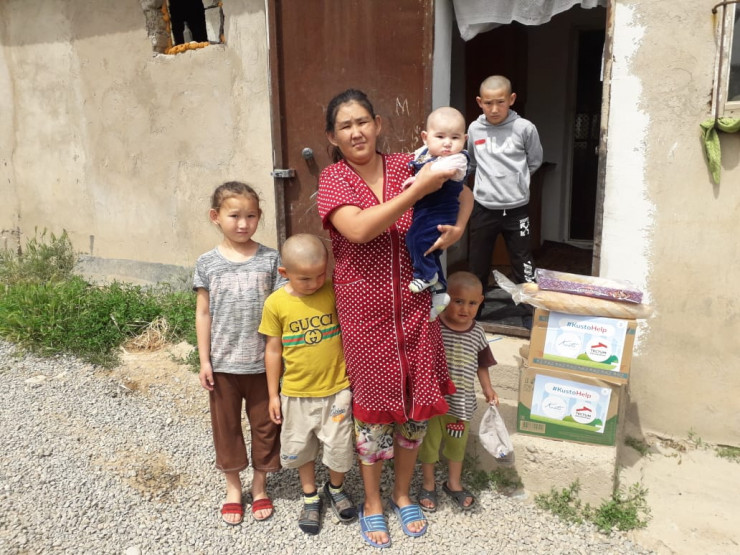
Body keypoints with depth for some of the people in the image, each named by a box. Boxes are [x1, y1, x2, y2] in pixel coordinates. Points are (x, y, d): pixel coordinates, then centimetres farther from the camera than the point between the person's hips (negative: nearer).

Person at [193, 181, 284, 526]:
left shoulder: (270, 259, -4)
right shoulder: (207, 263, -2)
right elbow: (203, 313, 2)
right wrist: (204, 360, -1)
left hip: (262, 362, 0)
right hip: (222, 364, 1)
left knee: (264, 424, 12)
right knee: (226, 425, 14)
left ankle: (260, 485, 33)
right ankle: (233, 487, 34)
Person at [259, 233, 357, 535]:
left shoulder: (335, 292, -12)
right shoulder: (276, 303, -11)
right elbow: (273, 349, -1)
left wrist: (356, 380, 1)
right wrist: (273, 394, 4)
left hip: (336, 389, -1)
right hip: (296, 393, 1)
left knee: (339, 446, 10)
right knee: (301, 448, 17)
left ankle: (336, 488, 40)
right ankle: (310, 497, 40)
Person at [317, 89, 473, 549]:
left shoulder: (405, 166, 1)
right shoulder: (334, 179, -8)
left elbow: (463, 193, 13)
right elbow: (359, 229, -26)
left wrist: (458, 227, -8)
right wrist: (418, 189, -28)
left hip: (415, 307, 3)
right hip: (366, 312, -3)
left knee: (417, 403, 12)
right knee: (375, 406, 9)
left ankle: (403, 494, 37)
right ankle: (372, 505, 32)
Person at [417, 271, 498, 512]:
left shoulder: (477, 333, -6)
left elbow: (481, 364, 7)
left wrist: (487, 388, 1)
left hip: (461, 403, 3)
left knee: (457, 444, 22)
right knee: (429, 442, 16)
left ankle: (454, 483, 45)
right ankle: (428, 485, 39)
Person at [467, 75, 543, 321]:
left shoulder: (524, 128, -8)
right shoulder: (474, 129, 1)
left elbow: (534, 162, 6)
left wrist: (514, 179, 6)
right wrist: (489, 180, 6)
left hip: (516, 209, -2)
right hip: (483, 208, 2)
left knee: (523, 269, 6)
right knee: (478, 268, 12)